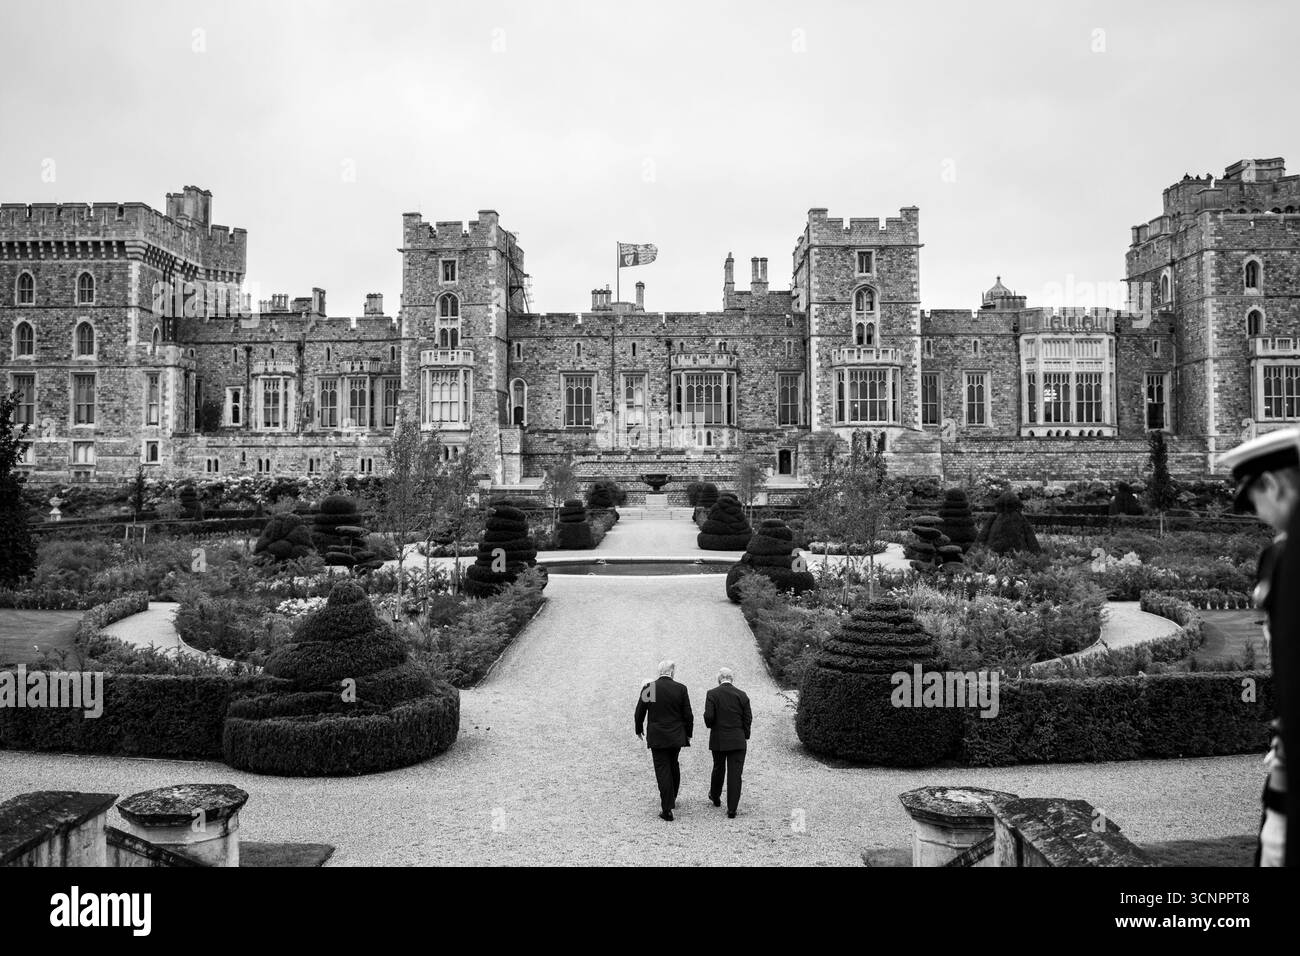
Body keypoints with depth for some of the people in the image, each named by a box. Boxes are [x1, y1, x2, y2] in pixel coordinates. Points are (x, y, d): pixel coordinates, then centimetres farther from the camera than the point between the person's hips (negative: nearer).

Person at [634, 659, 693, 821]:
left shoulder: (648, 687, -8)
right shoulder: (681, 688, -7)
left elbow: (640, 711, -2)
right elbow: (688, 715, -4)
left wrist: (639, 729, 14)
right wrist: (688, 734, 10)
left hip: (657, 737, -2)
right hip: (676, 736, 2)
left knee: (662, 771, 1)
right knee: (673, 766, 21)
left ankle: (667, 809, -3)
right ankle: (672, 800, 35)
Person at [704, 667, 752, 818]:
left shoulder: (712, 694, -7)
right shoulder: (742, 695, -2)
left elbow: (708, 716, -15)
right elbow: (748, 719, 0)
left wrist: (710, 725, 7)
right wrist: (745, 737, 11)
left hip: (718, 740, 0)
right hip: (738, 741, 0)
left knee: (718, 769, 21)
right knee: (735, 774, 2)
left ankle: (715, 797, 41)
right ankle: (732, 810, 1)